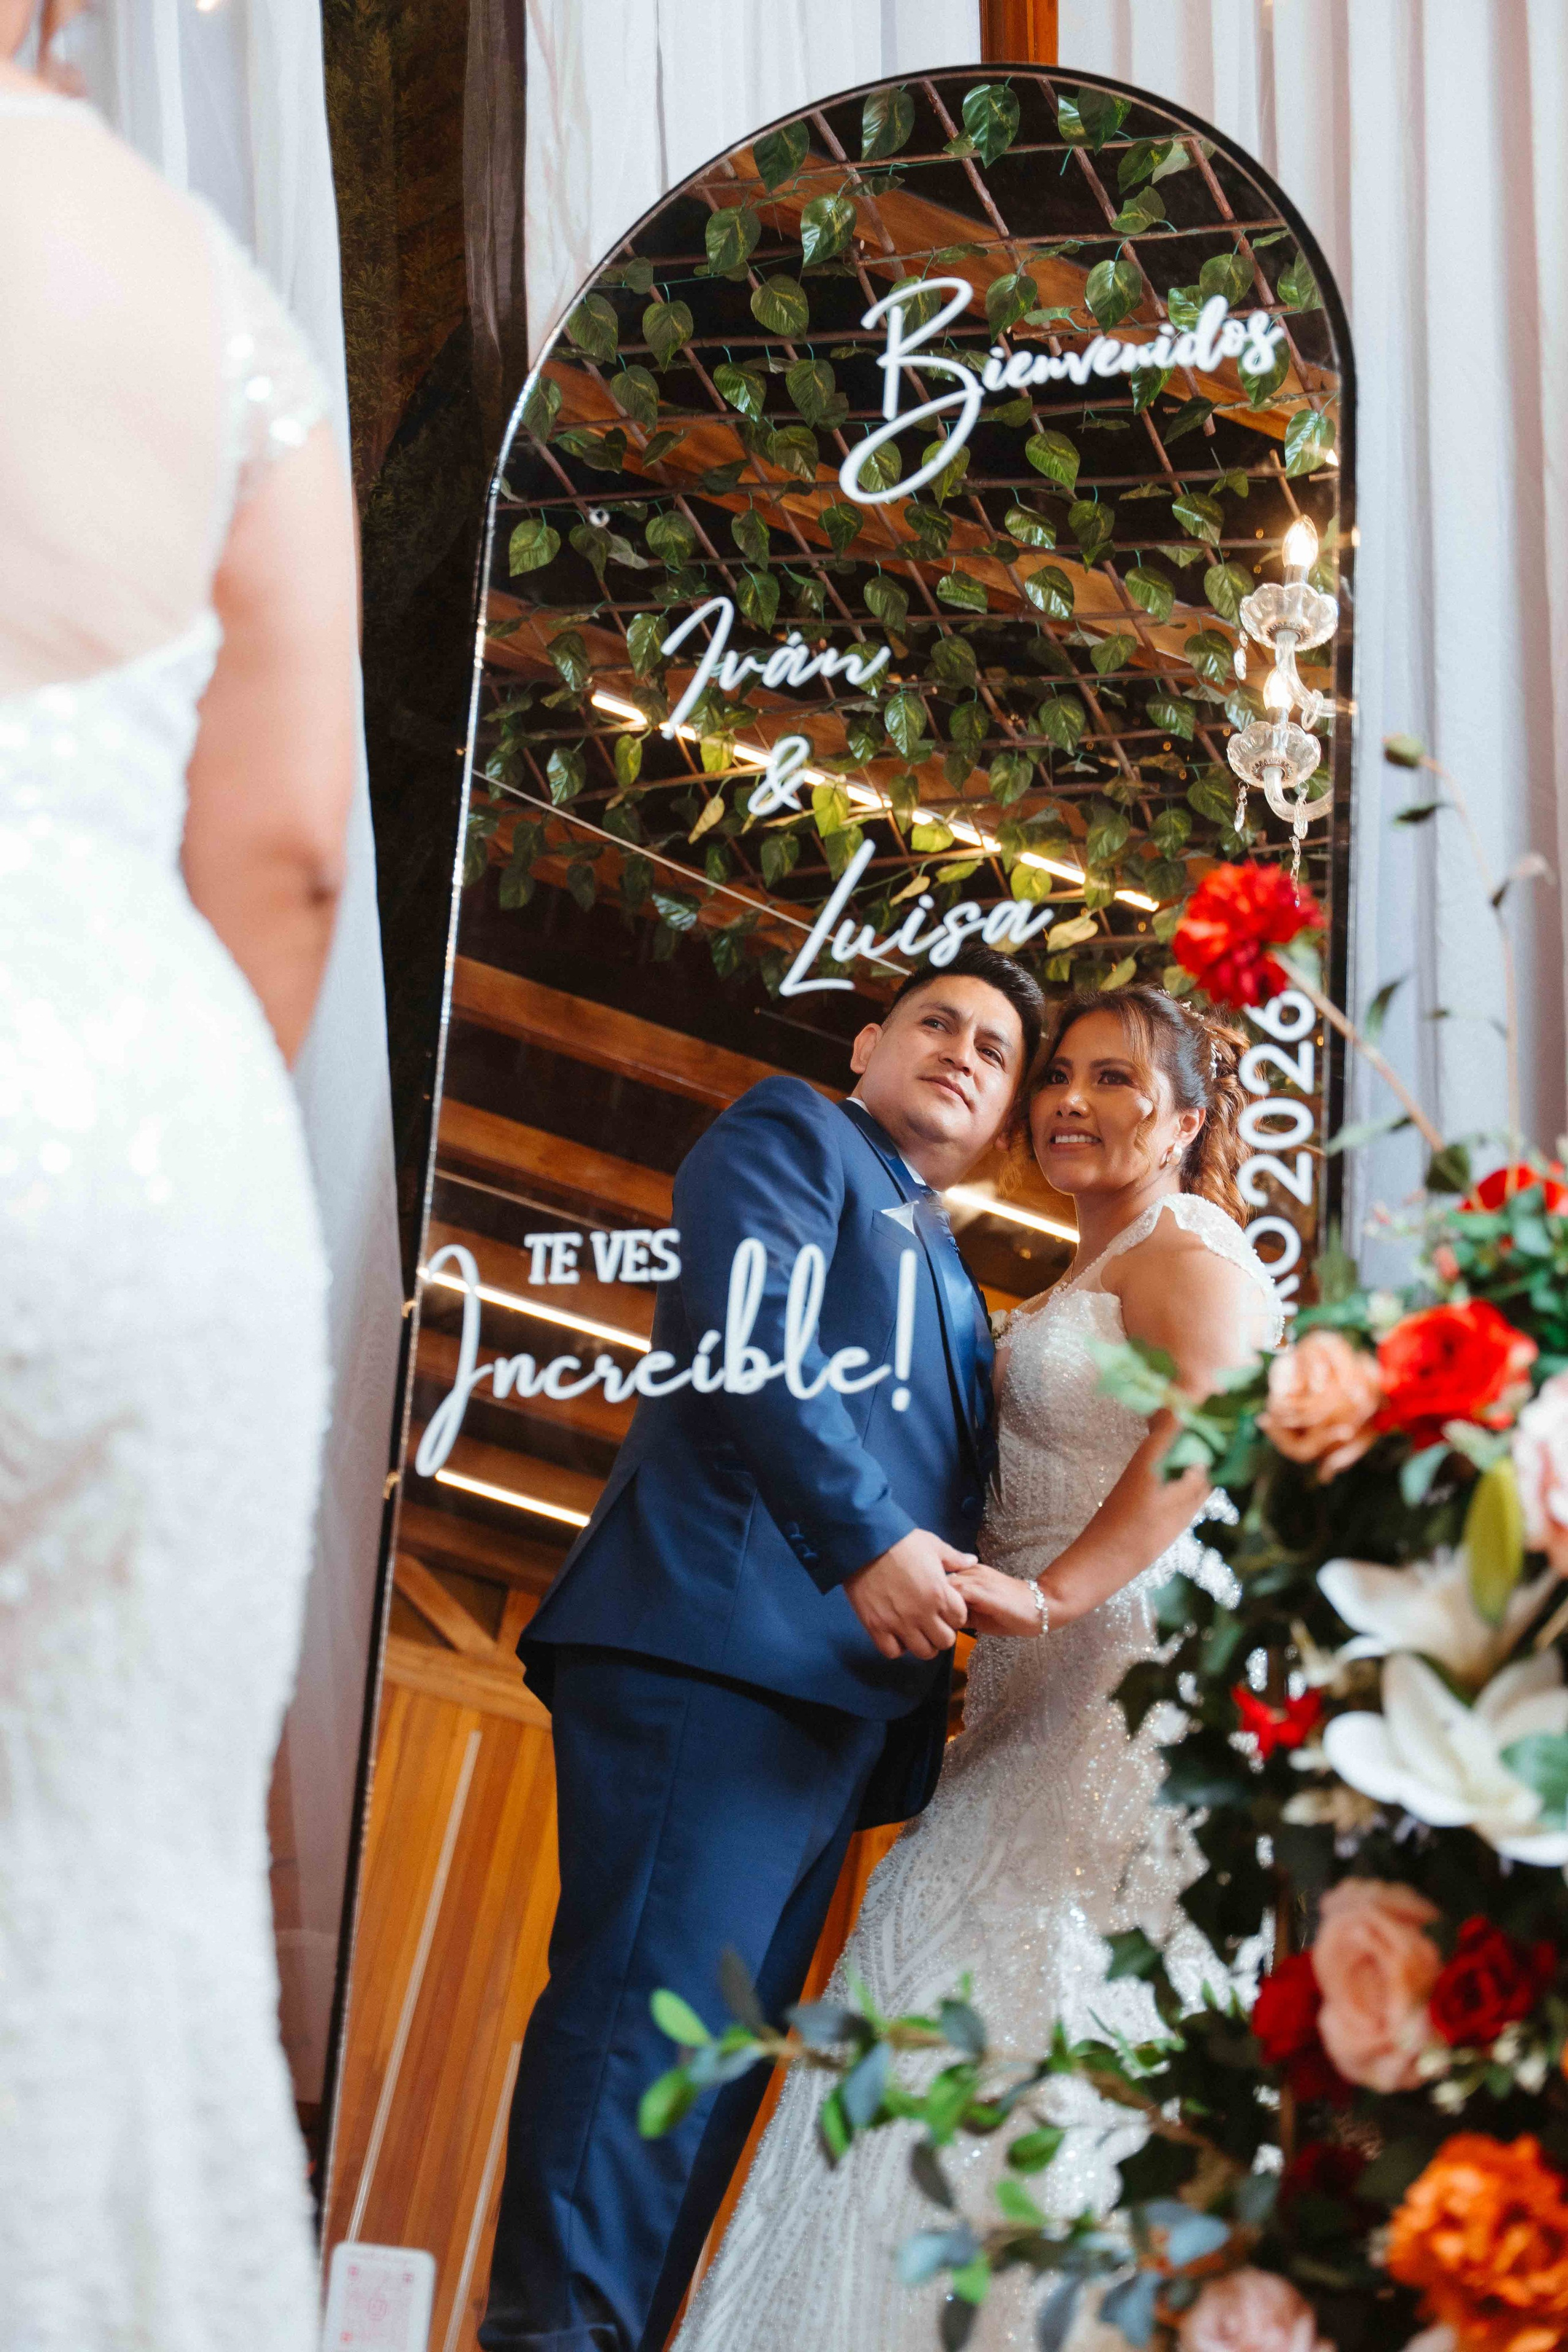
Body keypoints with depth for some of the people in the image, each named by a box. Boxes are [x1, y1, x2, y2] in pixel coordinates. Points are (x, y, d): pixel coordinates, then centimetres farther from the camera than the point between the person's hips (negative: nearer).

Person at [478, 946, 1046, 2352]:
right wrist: (869, 1537, -15)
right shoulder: (793, 1135, 11)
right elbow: (750, 1338, -7)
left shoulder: (947, 1279, 34)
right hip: (719, 1640, -9)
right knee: (654, 2000, -19)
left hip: (839, 1692, 9)